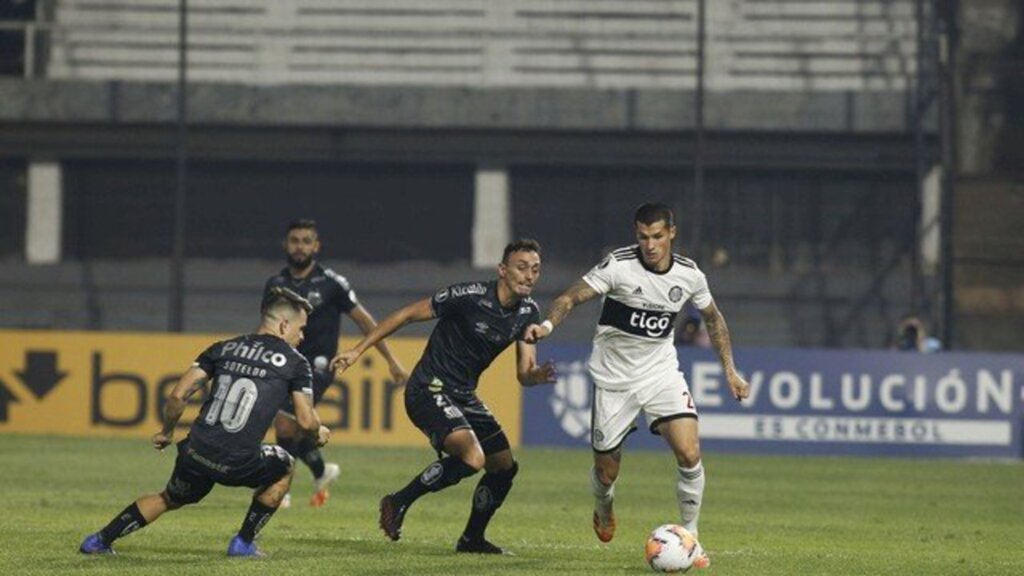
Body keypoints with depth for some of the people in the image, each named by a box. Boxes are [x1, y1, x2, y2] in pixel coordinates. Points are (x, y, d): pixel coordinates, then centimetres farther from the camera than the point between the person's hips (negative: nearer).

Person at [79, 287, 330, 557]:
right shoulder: (295, 362, 3)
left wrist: (166, 432, 24)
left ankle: (100, 541, 30)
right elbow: (306, 421, 0)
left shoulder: (223, 349, 13)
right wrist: (319, 434, 24)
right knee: (283, 467, 29)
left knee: (170, 499, 33)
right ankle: (244, 542, 26)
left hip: (195, 454, 4)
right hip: (239, 464, -4)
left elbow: (178, 395, 7)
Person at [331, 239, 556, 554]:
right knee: (472, 457, -27)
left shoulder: (527, 312, 2)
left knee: (505, 466, 11)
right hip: (429, 390, -8)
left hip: (464, 397, 8)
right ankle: (399, 502, -11)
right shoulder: (470, 297, -20)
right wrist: (357, 351, -12)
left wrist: (538, 375, -22)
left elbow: (523, 373, 4)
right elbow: (408, 314, -12)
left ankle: (472, 538, 31)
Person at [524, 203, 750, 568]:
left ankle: (690, 538, -2)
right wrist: (548, 325, -36)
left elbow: (713, 318, 12)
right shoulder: (618, 266, -17)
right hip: (614, 378, -2)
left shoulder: (689, 275, -6)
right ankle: (604, 508, 44)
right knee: (606, 474, 6)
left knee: (689, 454, -19)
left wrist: (730, 370, 11)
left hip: (662, 373, 2)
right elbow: (572, 297, -16)